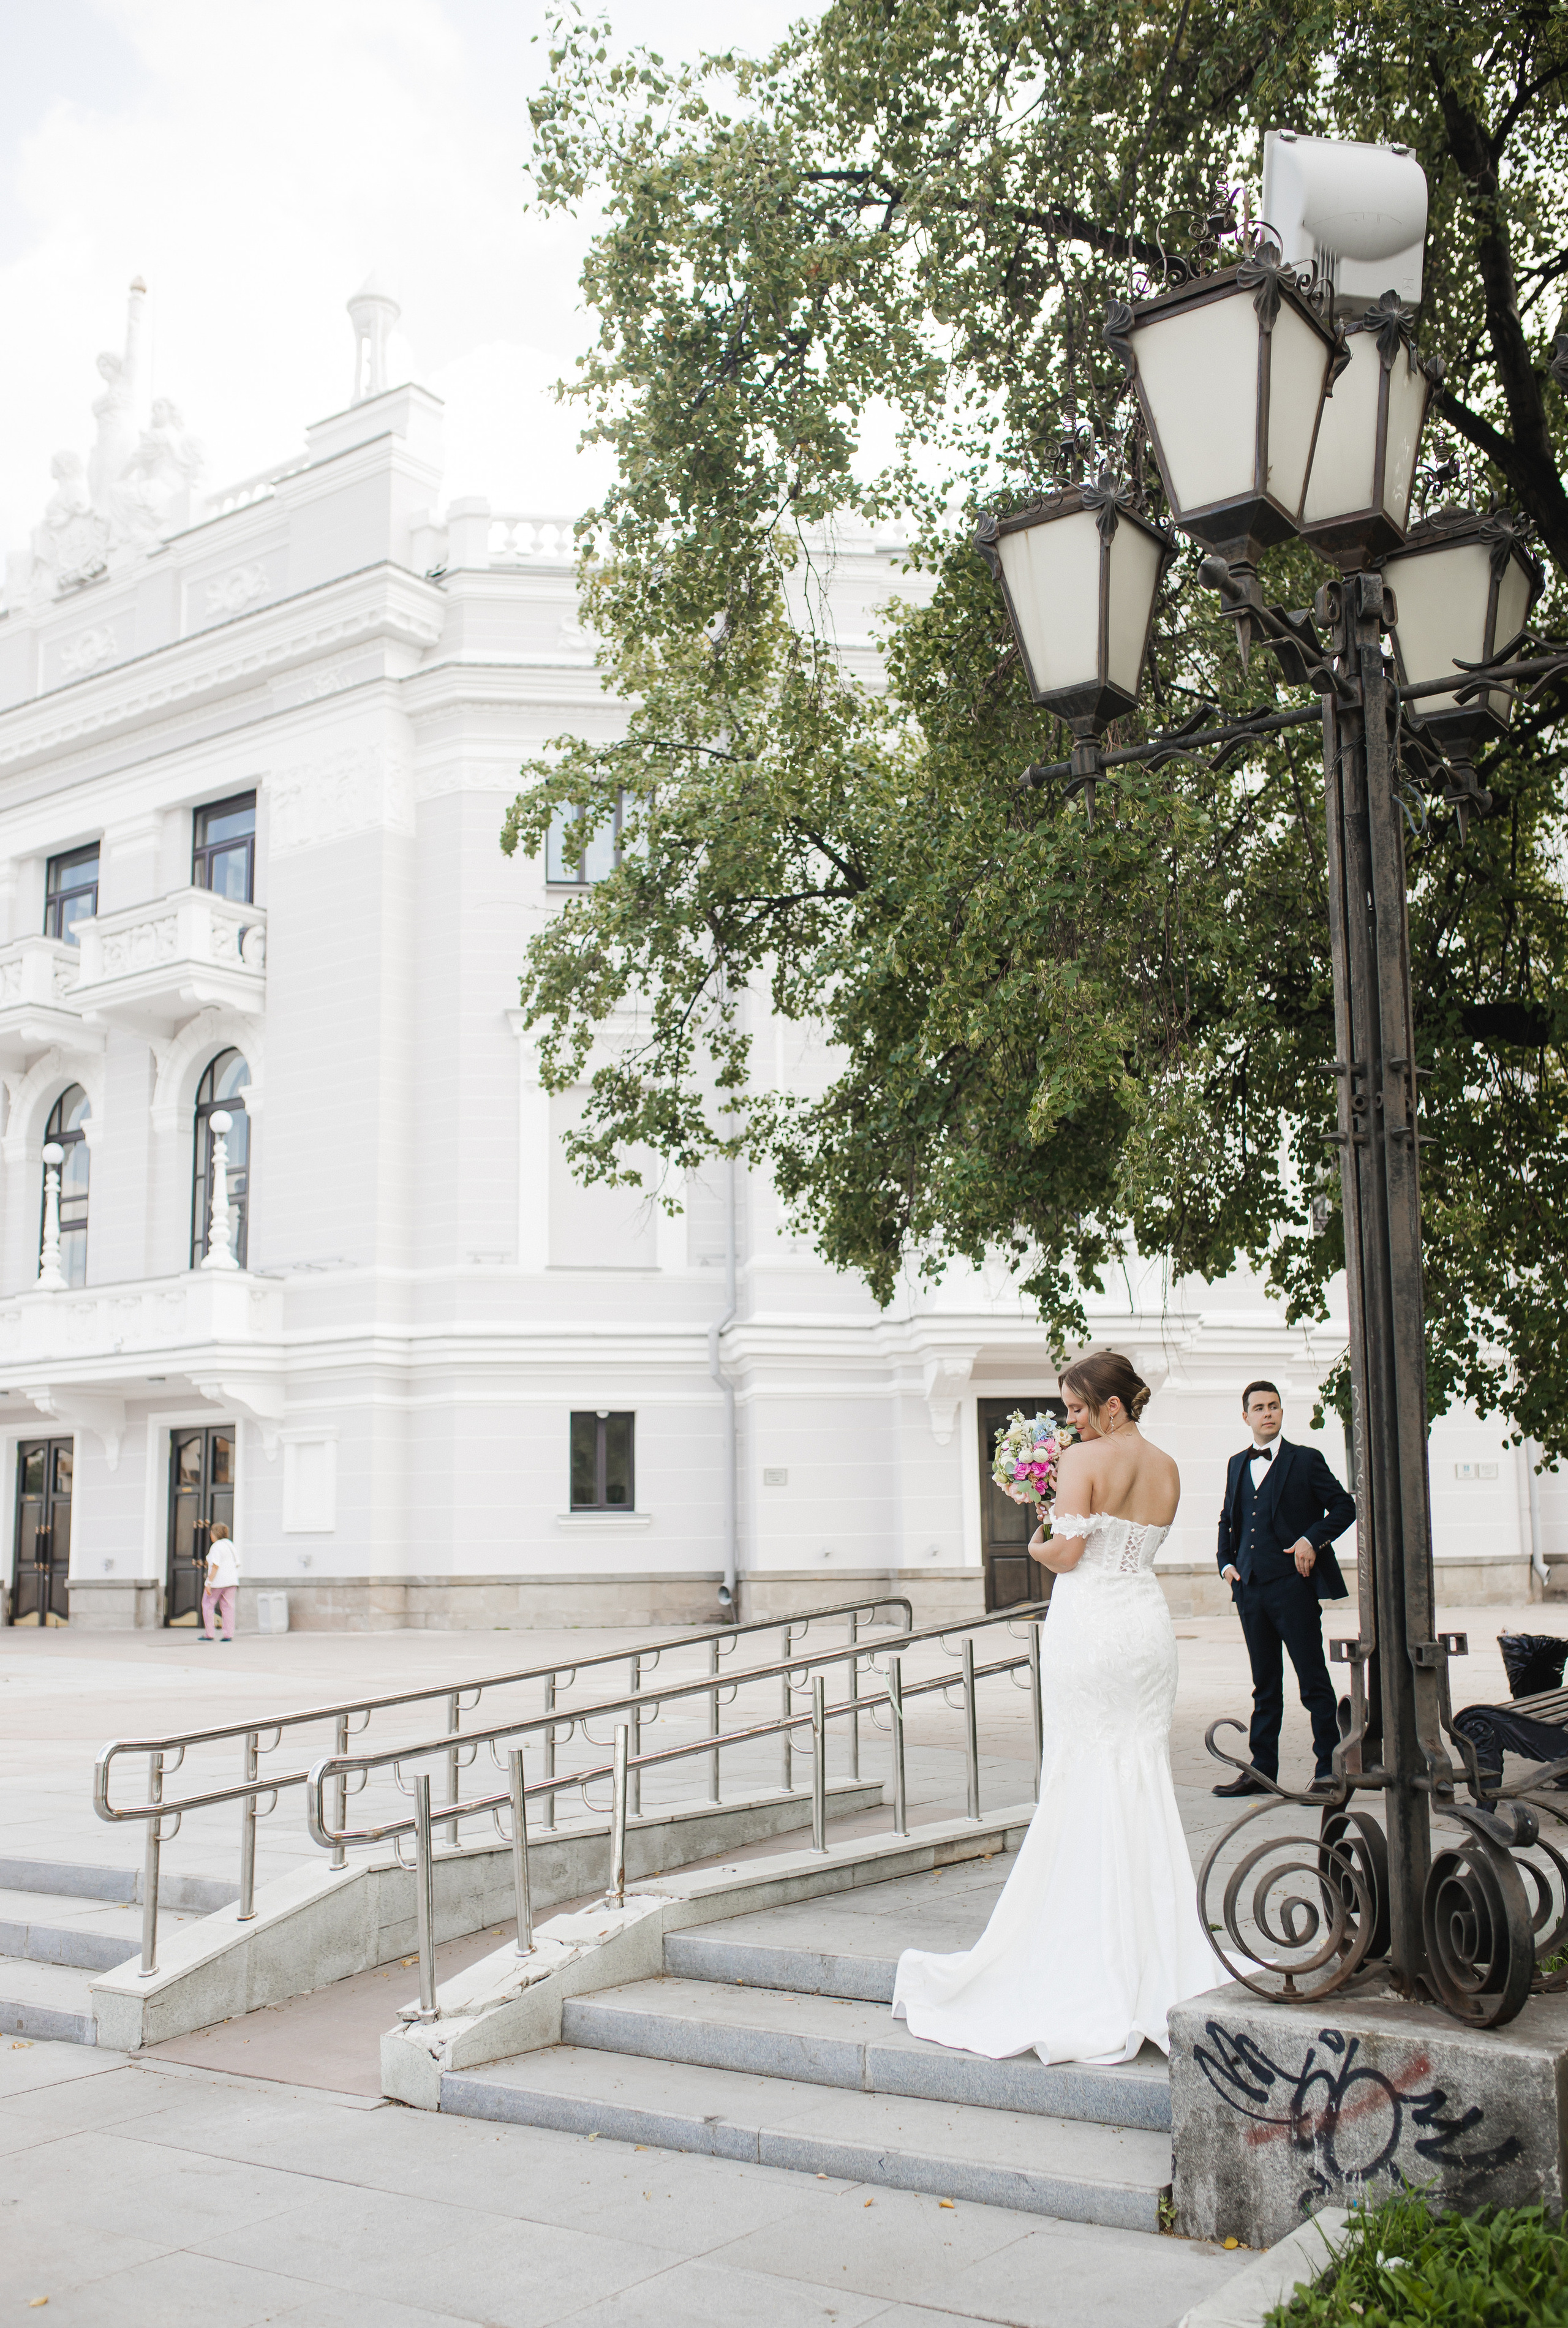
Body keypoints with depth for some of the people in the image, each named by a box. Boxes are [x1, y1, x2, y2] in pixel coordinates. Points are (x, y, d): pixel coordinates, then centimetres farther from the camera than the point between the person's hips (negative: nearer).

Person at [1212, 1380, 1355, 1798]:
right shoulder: (1237, 1465, 15)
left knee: (1313, 1681, -2)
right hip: (1250, 1587, 5)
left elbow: (1344, 1506, 1)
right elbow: (1227, 1519, 23)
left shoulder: (1306, 1460, 0)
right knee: (1265, 1685, 12)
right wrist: (1226, 1562, 9)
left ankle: (1329, 1769, 5)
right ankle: (1261, 1770, 17)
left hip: (1294, 1584, -5)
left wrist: (1313, 1539, -12)